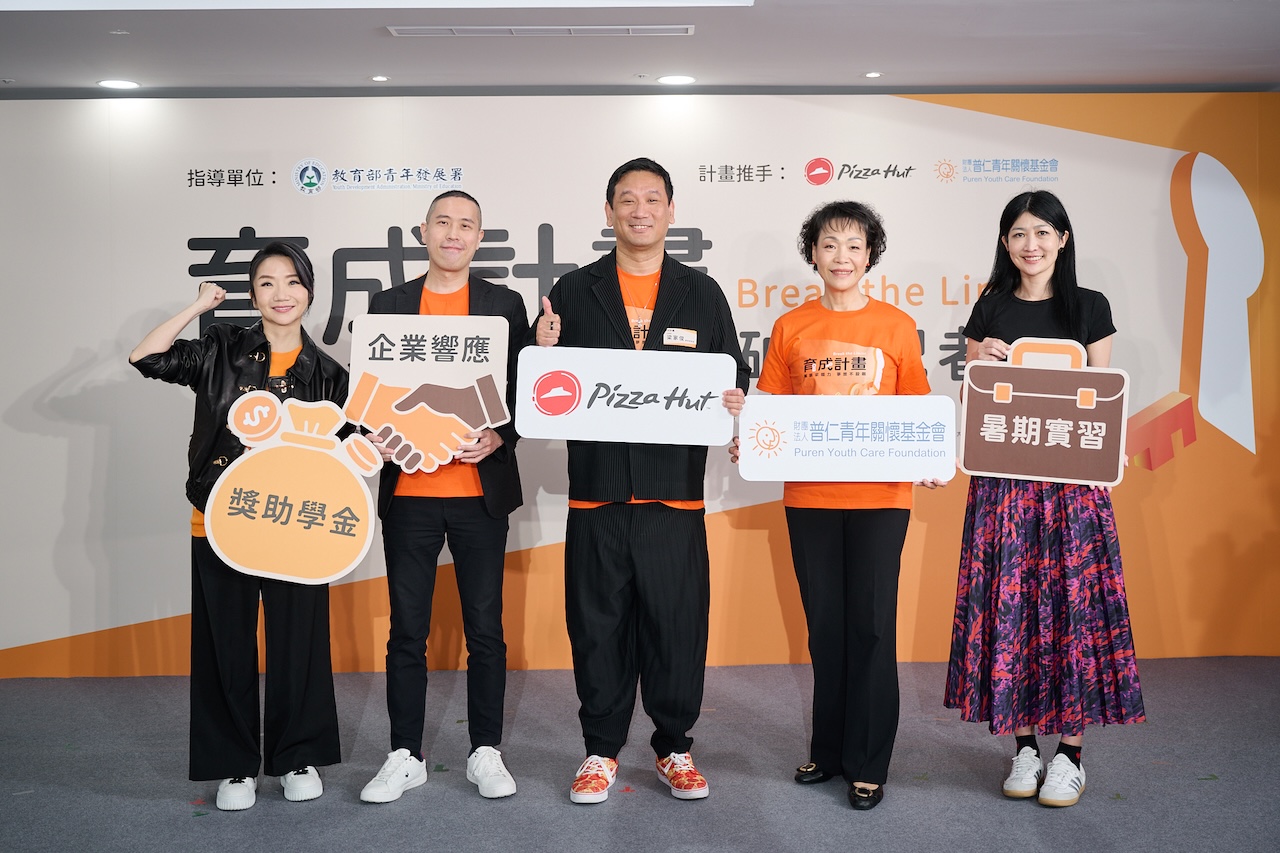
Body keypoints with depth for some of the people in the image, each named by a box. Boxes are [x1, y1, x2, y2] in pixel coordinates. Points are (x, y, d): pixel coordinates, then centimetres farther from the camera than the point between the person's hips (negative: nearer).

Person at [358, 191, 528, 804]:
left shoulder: (504, 305, 6)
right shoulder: (388, 305, 9)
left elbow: (523, 390, 4)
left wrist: (498, 437, -13)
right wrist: (376, 439, -9)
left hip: (481, 489, -1)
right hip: (407, 490, 1)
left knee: (485, 630, 6)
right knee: (407, 632, 7)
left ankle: (486, 753, 19)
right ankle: (405, 756, 19)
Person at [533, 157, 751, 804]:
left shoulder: (702, 294, 10)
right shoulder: (574, 292, 8)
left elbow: (735, 376, 11)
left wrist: (733, 398, -11)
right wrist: (546, 354, -13)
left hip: (675, 489, 0)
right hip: (596, 489, 0)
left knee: (677, 623, 4)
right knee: (598, 624, 6)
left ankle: (673, 747, 23)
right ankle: (601, 751, 22)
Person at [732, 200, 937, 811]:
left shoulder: (896, 327, 3)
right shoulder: (791, 328, 6)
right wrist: (746, 444, -12)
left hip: (879, 497, -2)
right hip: (808, 495, 2)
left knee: (871, 624, 1)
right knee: (825, 624, 11)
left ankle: (868, 764, 13)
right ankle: (828, 750, 26)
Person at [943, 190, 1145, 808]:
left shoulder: (1089, 307, 6)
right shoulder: (990, 310, 9)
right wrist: (982, 363, -9)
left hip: (1071, 475, -1)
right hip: (1002, 475, 1)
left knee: (1073, 601, -2)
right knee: (1007, 601, 1)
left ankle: (1070, 751, 10)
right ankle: (1023, 744, 14)